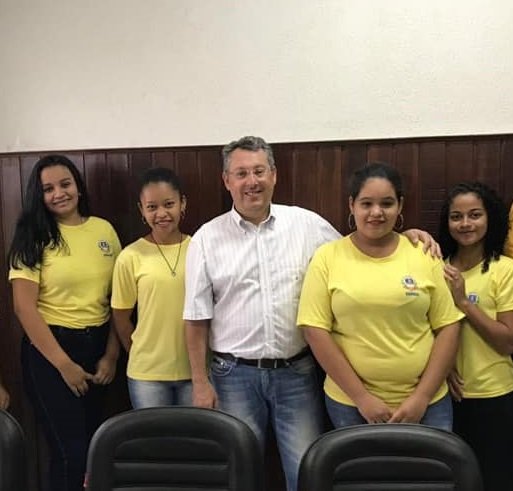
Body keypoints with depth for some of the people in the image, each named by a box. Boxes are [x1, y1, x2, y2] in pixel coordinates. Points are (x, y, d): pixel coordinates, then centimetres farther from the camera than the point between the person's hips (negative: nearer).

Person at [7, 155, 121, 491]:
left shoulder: (104, 230, 4)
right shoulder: (34, 237, -6)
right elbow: (25, 307, -11)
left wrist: (111, 354, 1)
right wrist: (64, 363, -13)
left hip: (98, 346, 4)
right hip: (49, 349, -4)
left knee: (94, 444, 15)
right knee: (71, 451, -3)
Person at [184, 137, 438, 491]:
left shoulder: (306, 224, 0)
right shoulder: (207, 238, -3)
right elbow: (197, 318, -1)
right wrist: (200, 382, -2)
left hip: (297, 372, 1)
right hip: (234, 374, 0)